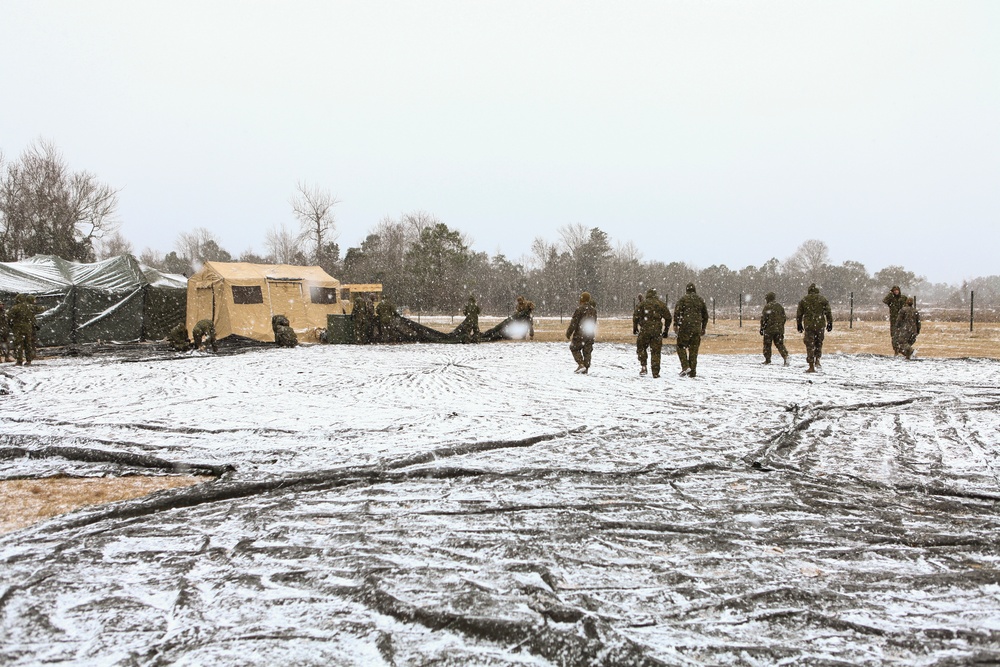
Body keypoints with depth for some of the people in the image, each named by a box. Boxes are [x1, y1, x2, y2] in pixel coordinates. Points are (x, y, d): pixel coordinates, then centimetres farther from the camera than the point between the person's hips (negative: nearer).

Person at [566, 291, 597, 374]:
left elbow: (574, 322, -13)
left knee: (574, 348, 8)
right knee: (587, 351, 10)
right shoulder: (593, 309, 11)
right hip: (590, 334, 6)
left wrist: (569, 333, -7)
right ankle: (586, 369, 8)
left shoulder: (580, 308, -12)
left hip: (580, 334, -6)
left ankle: (581, 365, -9)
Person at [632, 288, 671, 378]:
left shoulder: (642, 303, 4)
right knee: (656, 352, 6)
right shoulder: (661, 304, 11)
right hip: (657, 331, 2)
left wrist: (635, 327, 5)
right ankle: (656, 373, 3)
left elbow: (636, 316, -4)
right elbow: (668, 317, 10)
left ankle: (643, 367, 1)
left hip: (645, 330, -2)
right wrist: (666, 330, 18)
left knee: (641, 348, 15)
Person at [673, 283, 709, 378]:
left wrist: (675, 324, -6)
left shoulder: (683, 299, 0)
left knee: (681, 346, 7)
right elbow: (705, 315, 19)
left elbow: (677, 312, -10)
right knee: (694, 350, 8)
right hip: (697, 329, 4)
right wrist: (703, 328, 26)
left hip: (685, 327, -4)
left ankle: (685, 366, -10)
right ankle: (693, 371, 7)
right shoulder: (700, 300, 13)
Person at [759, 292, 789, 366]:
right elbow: (784, 318, 16)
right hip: (779, 329, 5)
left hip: (769, 329, -5)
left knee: (767, 344, 6)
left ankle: (767, 359, 9)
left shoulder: (767, 307, -8)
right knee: (779, 344, 8)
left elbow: (763, 318, -10)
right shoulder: (780, 306, 12)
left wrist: (762, 328, -3)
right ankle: (785, 356, -10)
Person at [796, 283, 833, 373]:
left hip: (808, 325, 0)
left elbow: (799, 314, 9)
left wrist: (799, 325, 19)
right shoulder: (823, 299, 3)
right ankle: (817, 360, 6)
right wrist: (830, 323, 9)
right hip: (820, 324, 0)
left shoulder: (804, 300, 5)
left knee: (810, 345, 2)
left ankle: (811, 367, 1)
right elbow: (828, 312, 2)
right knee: (819, 343, 21)